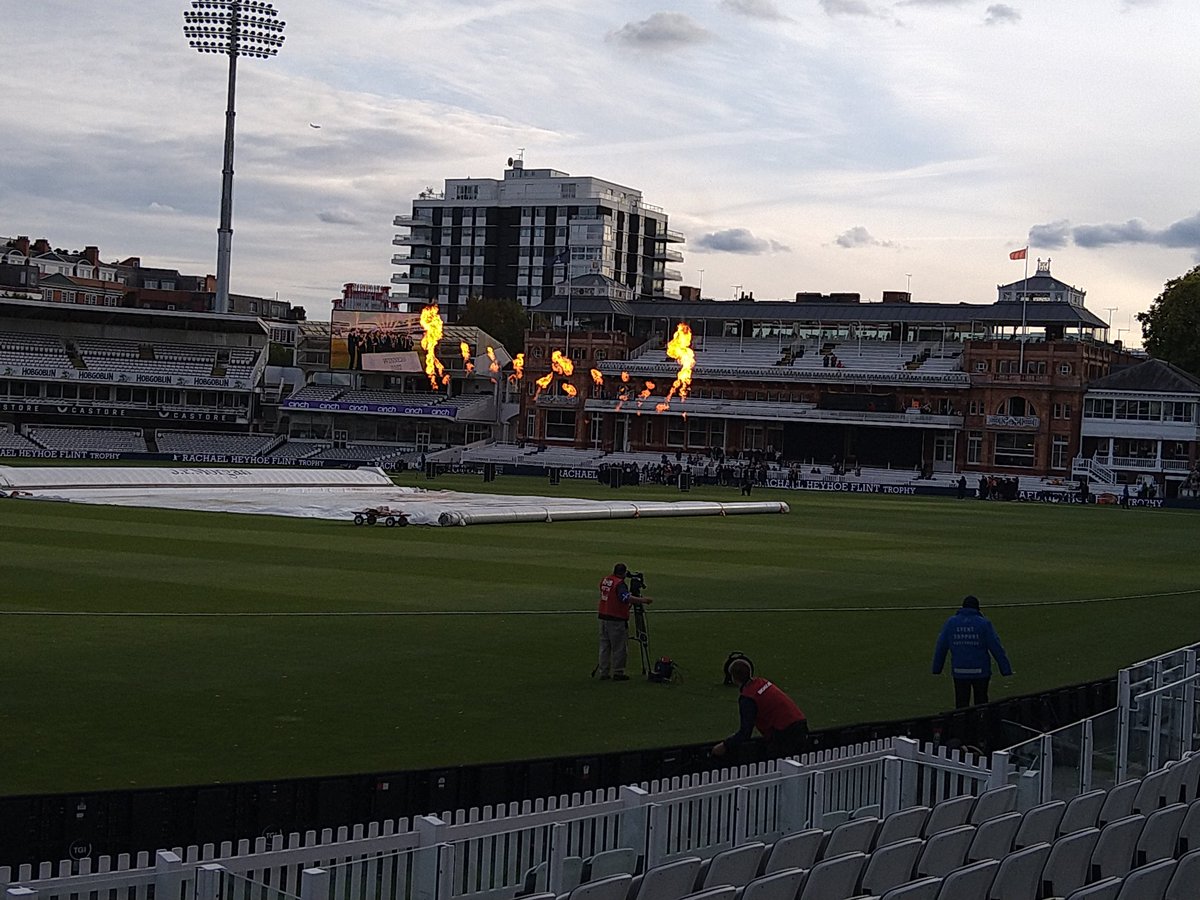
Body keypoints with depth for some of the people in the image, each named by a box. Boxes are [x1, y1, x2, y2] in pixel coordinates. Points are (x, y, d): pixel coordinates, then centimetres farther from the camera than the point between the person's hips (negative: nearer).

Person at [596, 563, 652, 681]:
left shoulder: (605, 580, 8)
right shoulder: (620, 584, -17)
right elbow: (626, 598, -32)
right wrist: (642, 600, -30)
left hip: (603, 617, 8)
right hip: (616, 620, -8)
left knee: (604, 646, 14)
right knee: (619, 648, 3)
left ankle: (603, 672, 17)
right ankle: (618, 673, 6)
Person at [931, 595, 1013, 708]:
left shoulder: (951, 623, 2)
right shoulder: (984, 624, -4)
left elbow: (941, 647, 4)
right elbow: (996, 648, -5)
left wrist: (937, 668, 12)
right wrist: (1006, 669, -2)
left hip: (959, 672, 1)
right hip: (980, 671, -1)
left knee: (961, 704, 7)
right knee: (981, 702, 12)